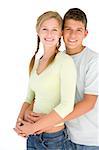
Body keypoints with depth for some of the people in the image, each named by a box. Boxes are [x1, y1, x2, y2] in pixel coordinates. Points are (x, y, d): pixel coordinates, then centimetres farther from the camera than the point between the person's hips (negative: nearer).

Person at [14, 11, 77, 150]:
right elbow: (30, 97, 11)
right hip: (32, 135, 6)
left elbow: (67, 106, -22)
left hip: (53, 138, -6)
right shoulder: (36, 62, 7)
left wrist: (34, 127, -18)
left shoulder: (65, 61, -14)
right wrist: (20, 120, -6)